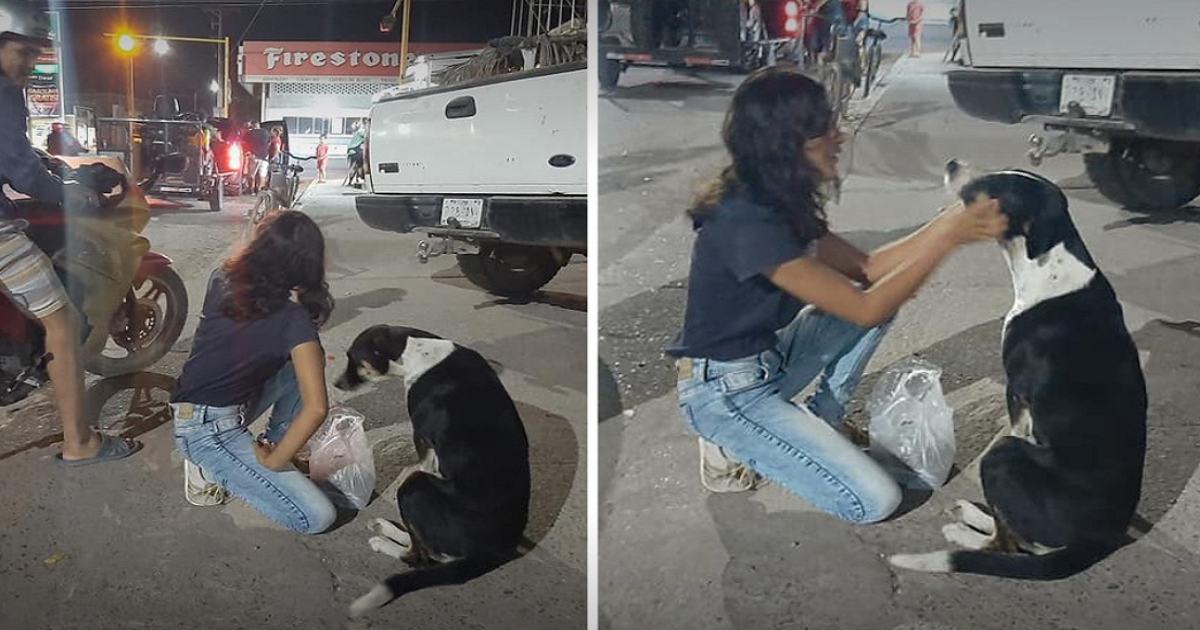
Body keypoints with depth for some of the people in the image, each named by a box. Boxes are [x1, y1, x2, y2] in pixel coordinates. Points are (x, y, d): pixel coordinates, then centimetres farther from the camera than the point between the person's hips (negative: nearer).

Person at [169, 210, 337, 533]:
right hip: (206, 431, -8)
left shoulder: (222, 279, -2)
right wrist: (273, 462, -16)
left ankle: (272, 445, 16)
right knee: (318, 517, -9)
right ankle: (211, 468, -1)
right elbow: (316, 407, -27)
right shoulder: (294, 318, -19)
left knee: (307, 360, 13)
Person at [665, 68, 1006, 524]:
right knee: (875, 502, -13)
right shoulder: (748, 222, -29)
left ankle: (813, 431, 11)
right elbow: (865, 309, -26)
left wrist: (947, 222, -6)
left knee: (886, 294, 6)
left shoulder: (782, 202, 1)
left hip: (766, 358, 9)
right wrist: (948, 238, -23)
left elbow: (865, 269, 4)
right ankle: (733, 447, 2)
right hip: (724, 390, -9)